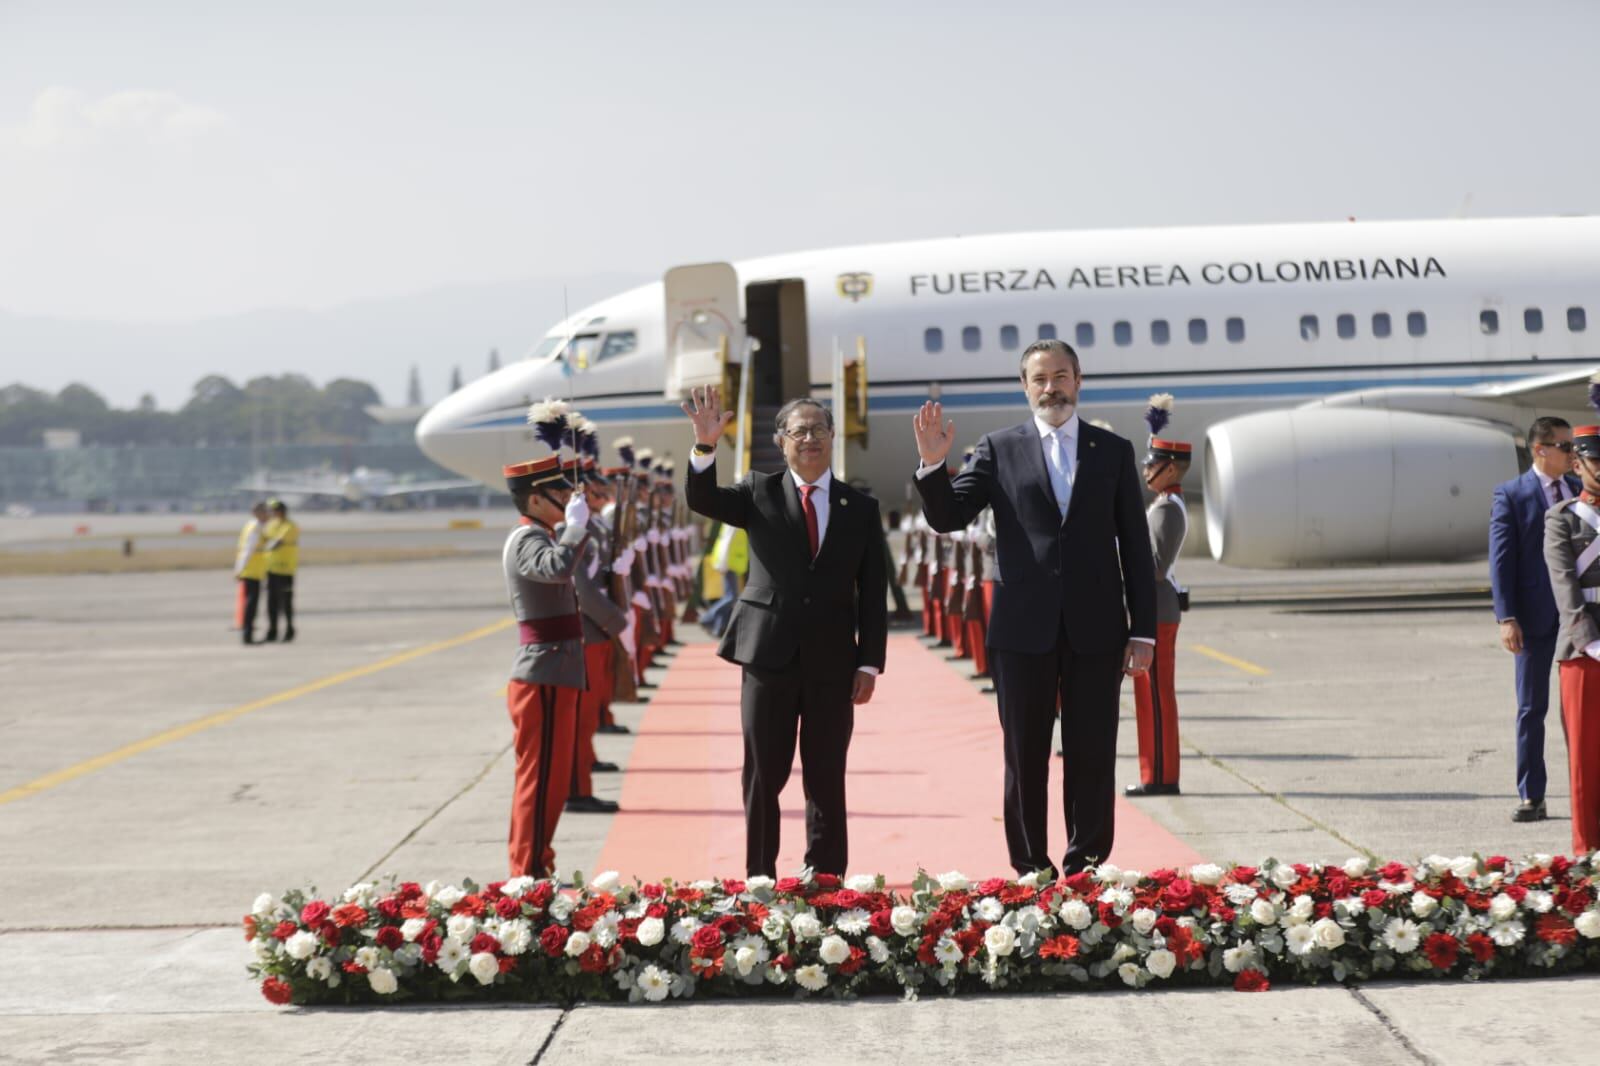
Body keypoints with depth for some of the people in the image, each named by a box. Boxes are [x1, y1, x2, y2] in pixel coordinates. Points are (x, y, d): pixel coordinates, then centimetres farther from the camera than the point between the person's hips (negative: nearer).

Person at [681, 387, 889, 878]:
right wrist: (706, 444, -27)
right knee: (763, 776, 4)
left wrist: (869, 663, -1)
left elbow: (873, 592, 6)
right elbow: (701, 500, -10)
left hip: (832, 662, 1)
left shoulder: (861, 508, 8)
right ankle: (759, 880, 10)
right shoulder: (760, 494, 6)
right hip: (769, 654, 0)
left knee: (827, 780, 4)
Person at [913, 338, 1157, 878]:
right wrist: (933, 464, -19)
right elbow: (947, 517, 0)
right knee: (1025, 757, 4)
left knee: (1092, 757, 3)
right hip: (1023, 629, -1)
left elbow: (1135, 547, 7)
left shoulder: (1113, 451, 8)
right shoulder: (999, 449, 5)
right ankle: (1030, 871, 11)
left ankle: (1086, 869, 10)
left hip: (1095, 631, 1)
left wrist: (1143, 631, 1)